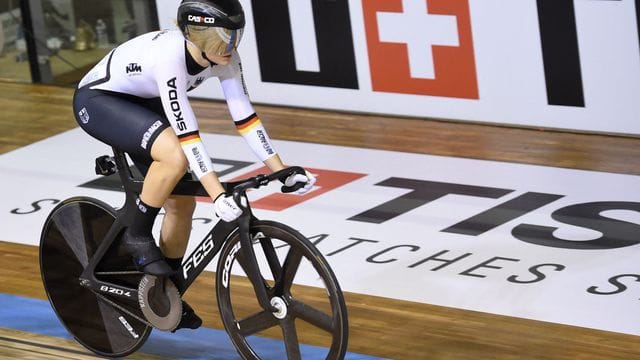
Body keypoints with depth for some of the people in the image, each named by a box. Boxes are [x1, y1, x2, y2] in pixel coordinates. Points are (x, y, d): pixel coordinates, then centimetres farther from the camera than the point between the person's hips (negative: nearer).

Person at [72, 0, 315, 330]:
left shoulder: (224, 56, -17)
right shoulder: (169, 56, -38)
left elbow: (244, 116, -11)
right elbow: (186, 133, -39)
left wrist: (281, 170, -17)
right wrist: (218, 195, -42)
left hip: (141, 103, 8)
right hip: (96, 101, -8)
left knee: (182, 202, 1)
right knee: (175, 155, -32)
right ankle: (137, 237, -11)